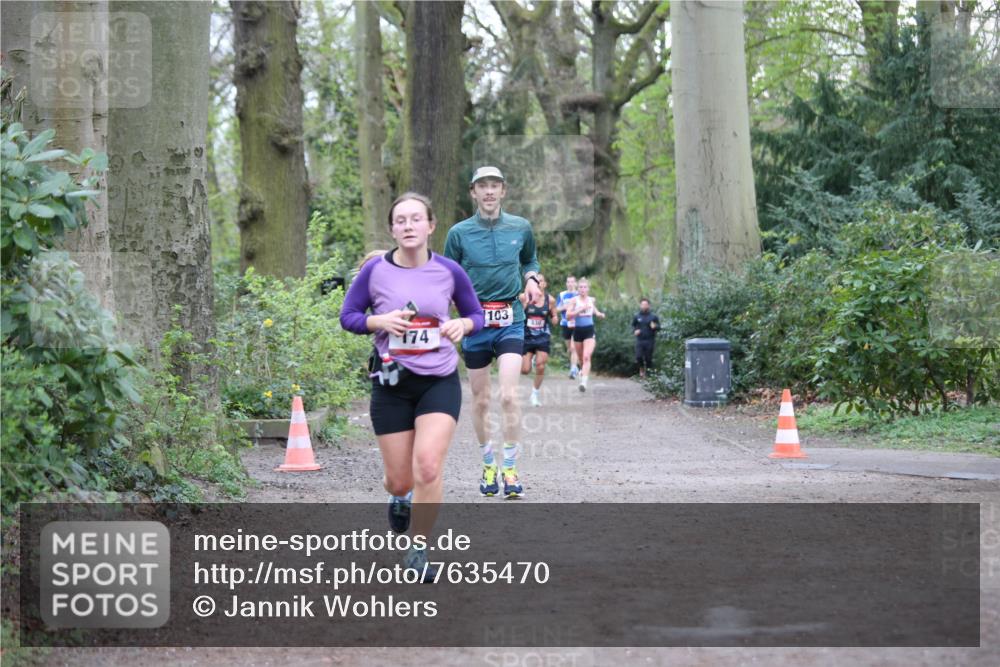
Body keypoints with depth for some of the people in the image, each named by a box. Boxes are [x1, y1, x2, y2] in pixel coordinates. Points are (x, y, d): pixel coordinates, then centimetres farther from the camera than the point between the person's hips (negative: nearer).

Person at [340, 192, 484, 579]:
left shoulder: (449, 271, -3)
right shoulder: (375, 270, -6)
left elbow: (476, 315, 10)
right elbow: (348, 317, 2)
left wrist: (462, 325, -13)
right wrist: (381, 321, -17)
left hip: (440, 382, 0)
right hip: (392, 384, 0)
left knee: (427, 466, -19)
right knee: (400, 480, 5)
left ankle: (418, 552, -2)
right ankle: (399, 496, 46)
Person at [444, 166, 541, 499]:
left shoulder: (520, 227, 5)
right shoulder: (459, 233, 1)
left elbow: (530, 260, 23)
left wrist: (531, 279, 2)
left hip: (510, 321, 0)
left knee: (508, 396, -15)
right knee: (480, 401, 8)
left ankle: (510, 470, -8)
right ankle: (488, 464, 26)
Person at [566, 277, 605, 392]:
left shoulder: (592, 300, 6)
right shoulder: (575, 300, -4)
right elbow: (568, 315, -15)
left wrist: (599, 314, 7)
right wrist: (580, 310, -25)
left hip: (589, 331, 0)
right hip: (578, 330, 0)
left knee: (586, 357, -17)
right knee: (581, 358, 14)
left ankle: (584, 381, -25)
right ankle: (583, 371, 44)